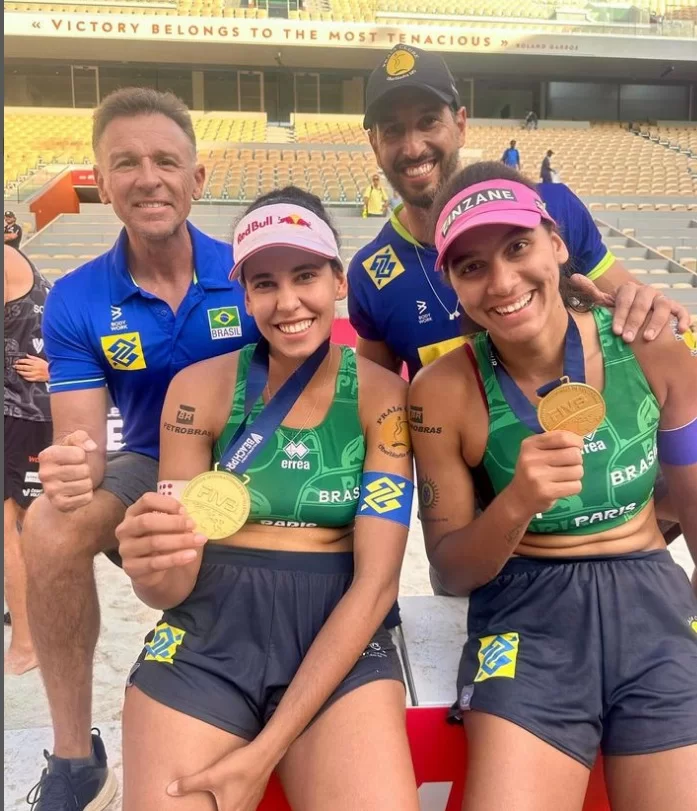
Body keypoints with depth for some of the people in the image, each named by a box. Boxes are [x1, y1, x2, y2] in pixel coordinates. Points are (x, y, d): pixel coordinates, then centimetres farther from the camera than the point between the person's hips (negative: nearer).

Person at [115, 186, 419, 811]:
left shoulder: (382, 396, -4)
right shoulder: (200, 387, -2)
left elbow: (376, 579, -9)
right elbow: (175, 586, 1)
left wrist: (268, 748, -14)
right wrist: (150, 567, -25)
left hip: (339, 636, 0)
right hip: (210, 627, 1)